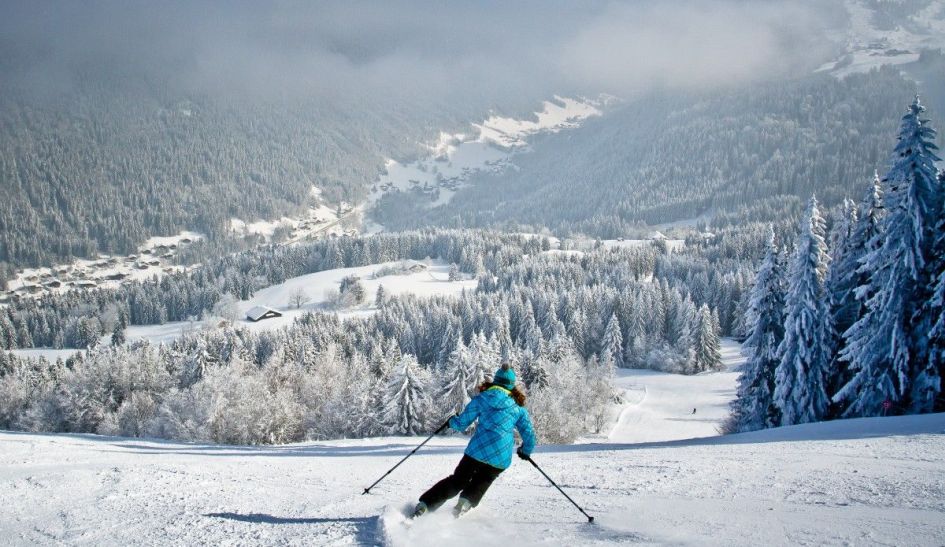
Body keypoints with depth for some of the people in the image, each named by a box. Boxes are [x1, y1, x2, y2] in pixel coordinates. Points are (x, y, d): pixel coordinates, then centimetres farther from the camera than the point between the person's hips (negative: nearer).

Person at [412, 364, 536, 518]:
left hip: (477, 450, 0)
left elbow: (461, 424, 8)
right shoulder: (519, 408, 10)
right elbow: (529, 435, 13)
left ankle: (423, 506, 4)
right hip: (502, 458, 1)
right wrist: (525, 451, 33)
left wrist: (452, 421, 31)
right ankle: (466, 502, -3)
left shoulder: (481, 399, 6)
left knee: (457, 481, 16)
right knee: (481, 482, 25)